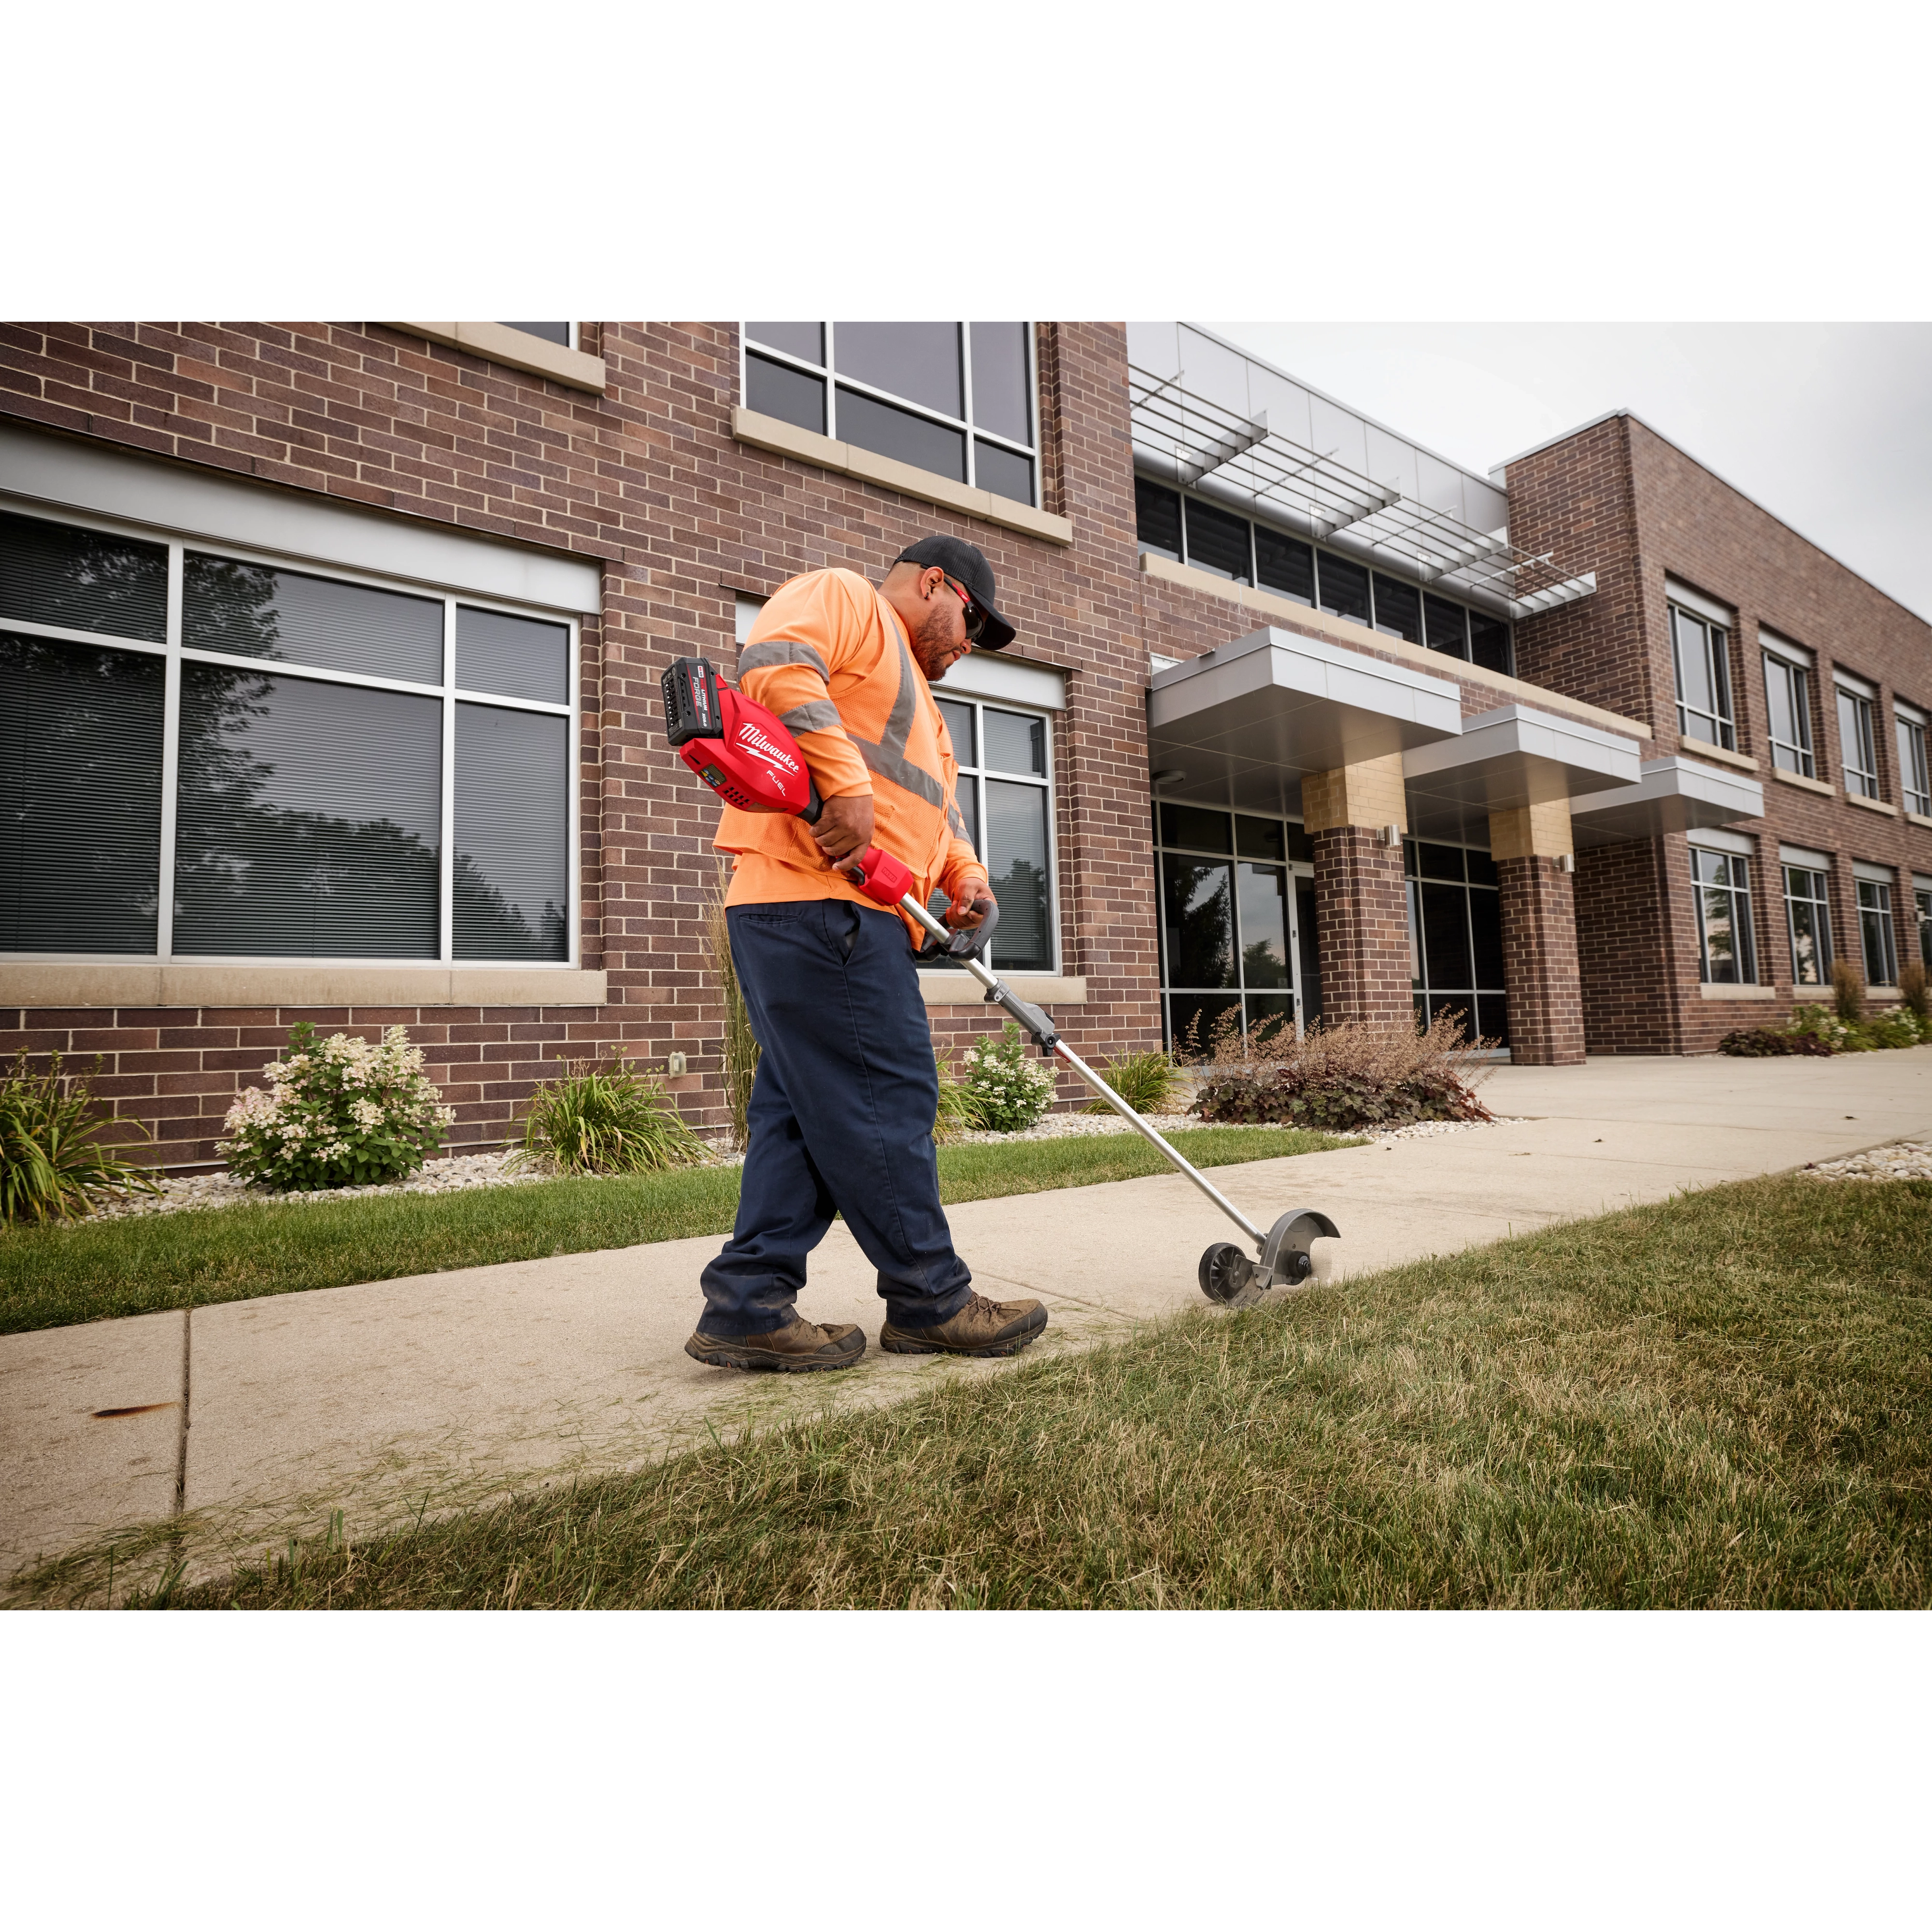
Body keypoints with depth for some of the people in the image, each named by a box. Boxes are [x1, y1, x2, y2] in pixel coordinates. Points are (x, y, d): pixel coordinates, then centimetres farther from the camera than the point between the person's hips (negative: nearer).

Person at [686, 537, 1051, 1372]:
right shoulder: (842, 596, 6)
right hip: (817, 902, -10)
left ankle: (748, 1305, 11)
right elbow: (774, 665, -14)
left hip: (858, 916, 10)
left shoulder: (913, 697, 35)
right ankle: (930, 1297, 5)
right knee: (885, 1100, -6)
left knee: (805, 1111, 7)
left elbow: (936, 807, 30)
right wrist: (847, 785, -21)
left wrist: (966, 872, 10)